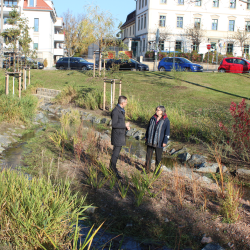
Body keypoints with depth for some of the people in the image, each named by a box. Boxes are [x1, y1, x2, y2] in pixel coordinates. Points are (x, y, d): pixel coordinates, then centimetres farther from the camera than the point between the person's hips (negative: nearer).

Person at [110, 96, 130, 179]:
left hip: (121, 134, 10)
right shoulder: (115, 111, -22)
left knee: (117, 151, 17)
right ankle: (115, 172, 6)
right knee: (116, 153, -3)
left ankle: (112, 166, 31)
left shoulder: (121, 110, 10)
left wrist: (126, 127, 3)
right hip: (117, 134, -10)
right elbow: (114, 125, -25)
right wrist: (125, 125, -17)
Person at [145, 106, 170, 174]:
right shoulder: (153, 118, 4)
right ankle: (147, 169, 27)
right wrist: (146, 136, 15)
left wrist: (165, 142, -10)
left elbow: (167, 132, -7)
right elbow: (148, 128, 15)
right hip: (150, 141, 4)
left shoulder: (166, 121, -9)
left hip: (159, 143, -4)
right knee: (148, 156, 12)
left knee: (158, 158, 9)